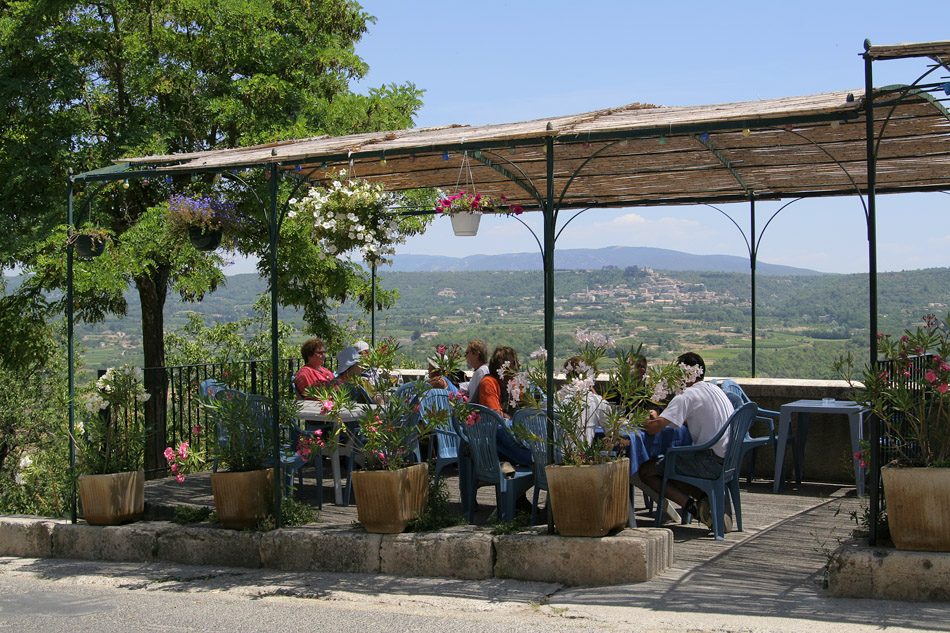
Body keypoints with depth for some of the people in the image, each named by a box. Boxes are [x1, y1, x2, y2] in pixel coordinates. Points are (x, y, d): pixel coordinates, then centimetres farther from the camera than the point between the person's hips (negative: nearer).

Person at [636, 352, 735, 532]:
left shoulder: (686, 396, -10)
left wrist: (652, 419, 6)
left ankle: (693, 506, -14)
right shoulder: (716, 390, 17)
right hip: (729, 460, 9)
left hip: (711, 461, -9)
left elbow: (654, 429, -18)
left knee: (646, 470, -1)